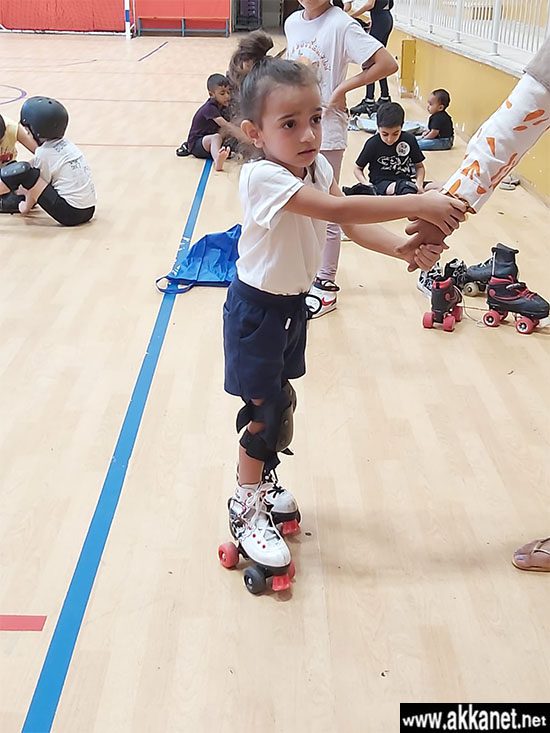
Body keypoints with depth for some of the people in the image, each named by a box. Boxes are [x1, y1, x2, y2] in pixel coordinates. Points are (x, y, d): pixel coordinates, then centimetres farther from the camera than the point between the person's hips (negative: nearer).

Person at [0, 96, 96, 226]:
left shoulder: (44, 153, -9)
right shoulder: (66, 145, 13)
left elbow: (39, 185, 1)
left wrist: (26, 207, 17)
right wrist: (27, 188, 33)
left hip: (69, 214, -9)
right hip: (88, 211, 9)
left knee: (22, 171, -11)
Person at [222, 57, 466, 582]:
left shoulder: (318, 168, -3)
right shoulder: (262, 177, -30)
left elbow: (352, 226, -8)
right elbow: (337, 209, -40)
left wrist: (402, 249, -26)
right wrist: (417, 204, -42)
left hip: (292, 303, 8)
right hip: (256, 308, -8)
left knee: (281, 400, 19)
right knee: (262, 410, 1)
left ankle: (261, 482, 41)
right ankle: (246, 509, 20)